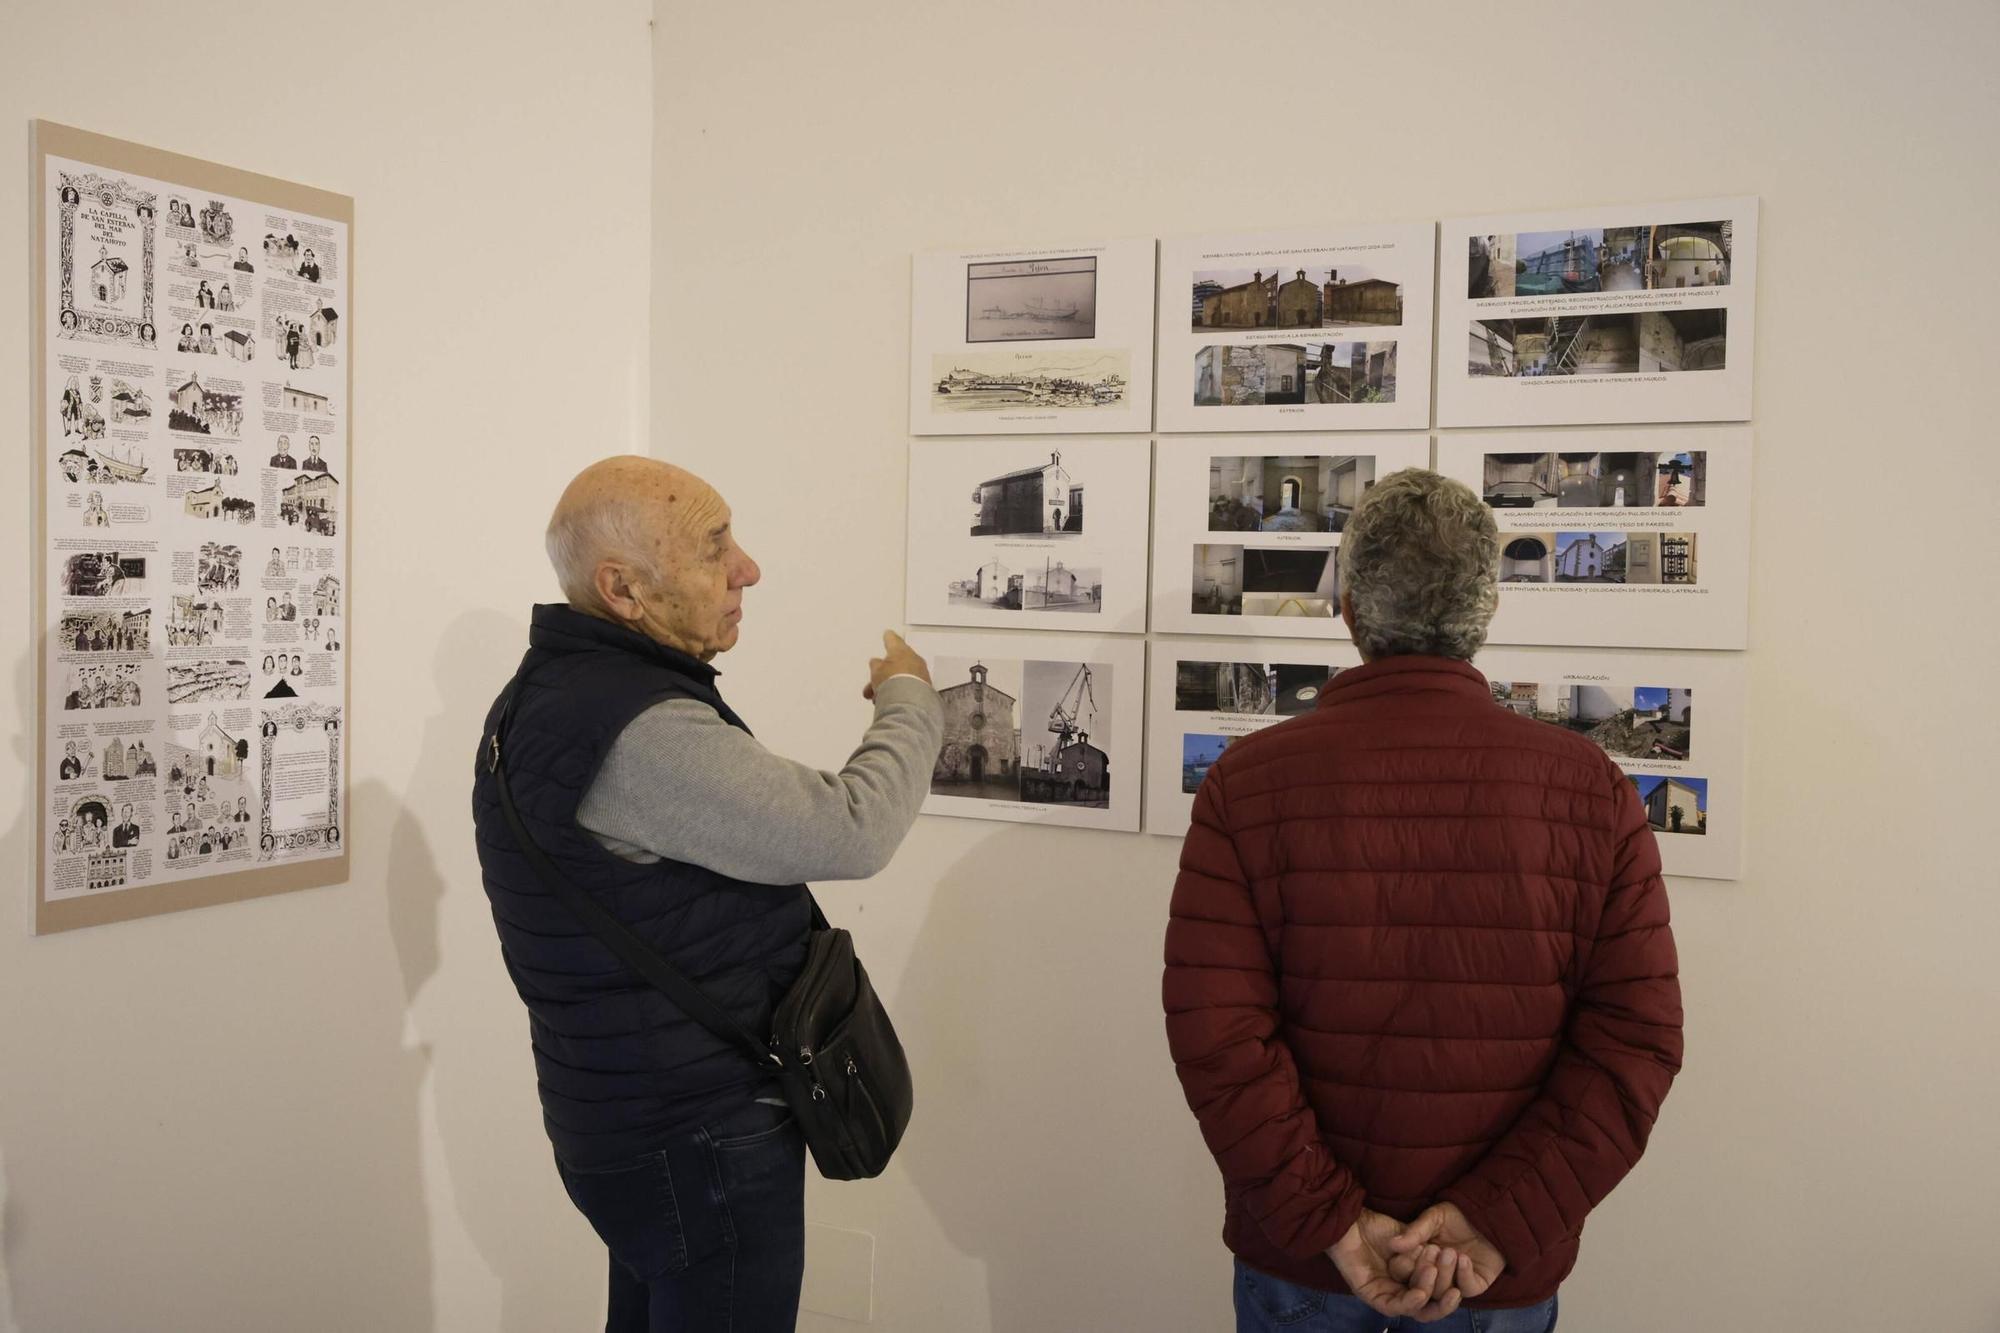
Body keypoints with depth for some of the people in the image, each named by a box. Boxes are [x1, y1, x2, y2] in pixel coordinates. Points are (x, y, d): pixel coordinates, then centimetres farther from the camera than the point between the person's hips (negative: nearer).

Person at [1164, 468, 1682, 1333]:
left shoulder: (1248, 782, -11)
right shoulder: (1591, 788, -7)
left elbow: (1214, 1027, -16)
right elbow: (1638, 1030, -11)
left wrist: (1332, 1221, -14)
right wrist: (1500, 1220, -13)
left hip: (1294, 1259, 0)